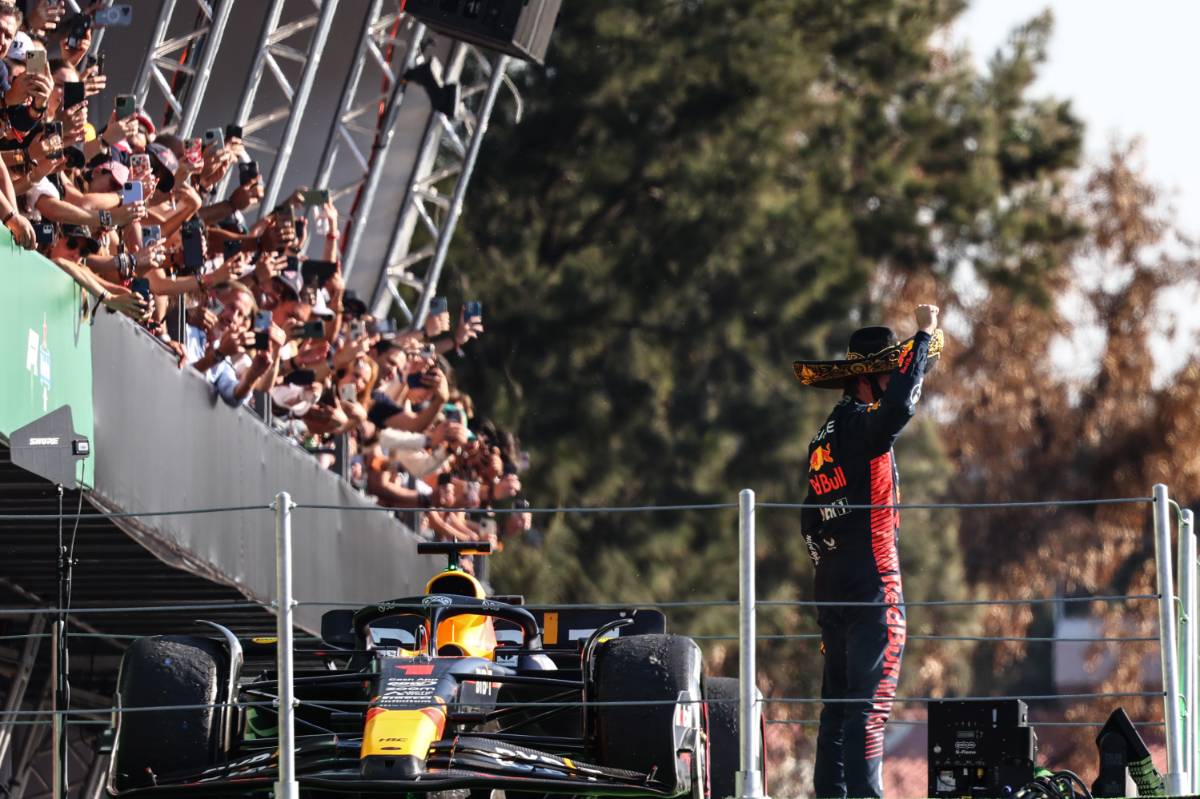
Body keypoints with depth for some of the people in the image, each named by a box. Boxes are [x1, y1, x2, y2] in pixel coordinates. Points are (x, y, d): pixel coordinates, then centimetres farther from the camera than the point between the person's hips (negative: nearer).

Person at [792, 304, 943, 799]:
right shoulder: (863, 427, -11)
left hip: (833, 587, 9)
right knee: (870, 701, -11)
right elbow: (898, 405, -34)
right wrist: (924, 337, -25)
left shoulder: (825, 439, 16)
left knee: (838, 702, 10)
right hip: (874, 587, -9)